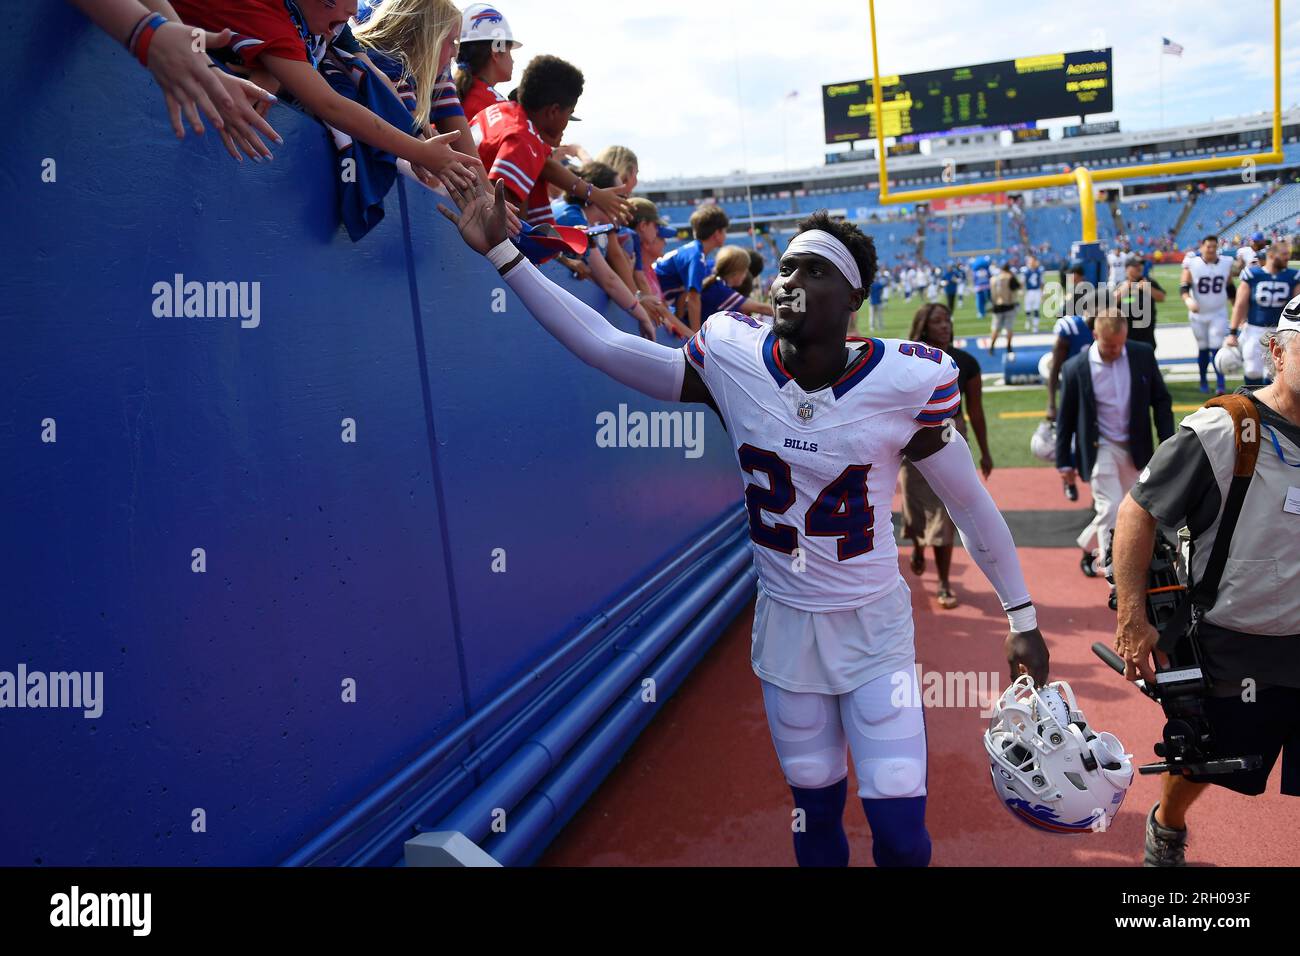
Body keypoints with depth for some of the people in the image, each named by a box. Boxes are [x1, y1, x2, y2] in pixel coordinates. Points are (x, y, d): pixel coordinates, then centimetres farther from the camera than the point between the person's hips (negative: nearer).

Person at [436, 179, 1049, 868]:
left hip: (874, 629, -2)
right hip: (784, 626, 2)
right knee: (815, 812, 16)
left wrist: (1023, 618, 2)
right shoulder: (732, 361, -11)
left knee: (899, 829, 0)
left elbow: (971, 505, -5)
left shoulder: (903, 383, -16)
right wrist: (502, 252, -10)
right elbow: (599, 343, -8)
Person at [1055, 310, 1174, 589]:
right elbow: (1066, 418, -4)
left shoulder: (1143, 355, -6)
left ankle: (1088, 544, 39)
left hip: (1135, 448, 4)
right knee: (1112, 509, -12)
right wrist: (1064, 461, 0)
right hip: (1100, 448, -4)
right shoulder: (1075, 368, -13)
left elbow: (1161, 400, 4)